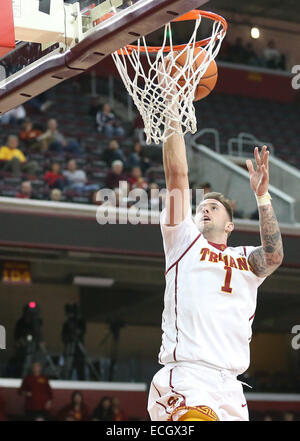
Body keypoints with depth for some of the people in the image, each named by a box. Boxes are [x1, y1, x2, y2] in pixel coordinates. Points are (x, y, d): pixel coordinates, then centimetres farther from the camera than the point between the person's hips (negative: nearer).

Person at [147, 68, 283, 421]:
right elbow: (177, 176, 10)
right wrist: (173, 114, 6)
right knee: (198, 419, -33)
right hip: (186, 377, -4)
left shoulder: (247, 260, 23)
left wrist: (262, 195, -4)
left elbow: (274, 256, -1)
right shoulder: (184, 240, 17)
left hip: (230, 388, 4)